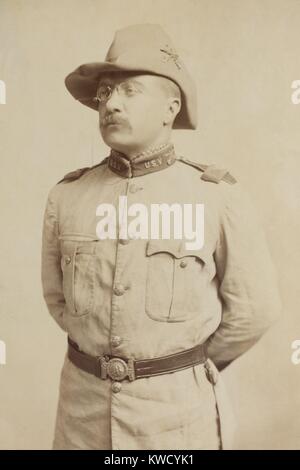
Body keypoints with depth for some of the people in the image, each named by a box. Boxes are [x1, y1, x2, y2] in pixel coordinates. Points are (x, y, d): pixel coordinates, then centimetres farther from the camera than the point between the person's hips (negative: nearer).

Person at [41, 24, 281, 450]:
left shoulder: (218, 196, -13)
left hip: (177, 407, -2)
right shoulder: (67, 196, -4)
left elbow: (253, 309, -5)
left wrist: (193, 370, 6)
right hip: (87, 400, 3)